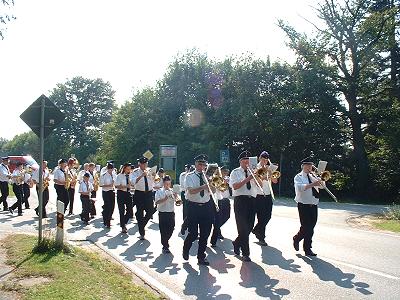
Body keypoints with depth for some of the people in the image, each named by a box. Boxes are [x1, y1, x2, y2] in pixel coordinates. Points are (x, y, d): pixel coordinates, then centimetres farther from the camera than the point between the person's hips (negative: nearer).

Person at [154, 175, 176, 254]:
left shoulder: (172, 191, 7)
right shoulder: (159, 191, -3)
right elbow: (157, 202, -15)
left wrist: (176, 197, -17)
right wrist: (165, 199, -27)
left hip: (171, 213, 4)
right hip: (163, 213, -4)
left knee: (171, 230, 9)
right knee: (163, 230, 1)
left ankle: (165, 242, 36)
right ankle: (165, 247, 16)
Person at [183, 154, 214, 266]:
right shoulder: (190, 176, -1)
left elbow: (212, 190, 2)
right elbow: (191, 191, -17)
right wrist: (204, 186, -29)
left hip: (206, 206, 4)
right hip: (193, 206, -4)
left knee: (205, 233, 5)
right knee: (193, 233, -2)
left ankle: (201, 257, 19)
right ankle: (185, 250, 28)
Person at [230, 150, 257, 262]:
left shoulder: (252, 172, 16)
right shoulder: (235, 172, 3)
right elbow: (235, 186, -12)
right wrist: (247, 179, -19)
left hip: (251, 200, 5)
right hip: (240, 200, -5)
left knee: (249, 226, 7)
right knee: (243, 227, -5)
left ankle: (237, 243, 31)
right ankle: (245, 253, 2)